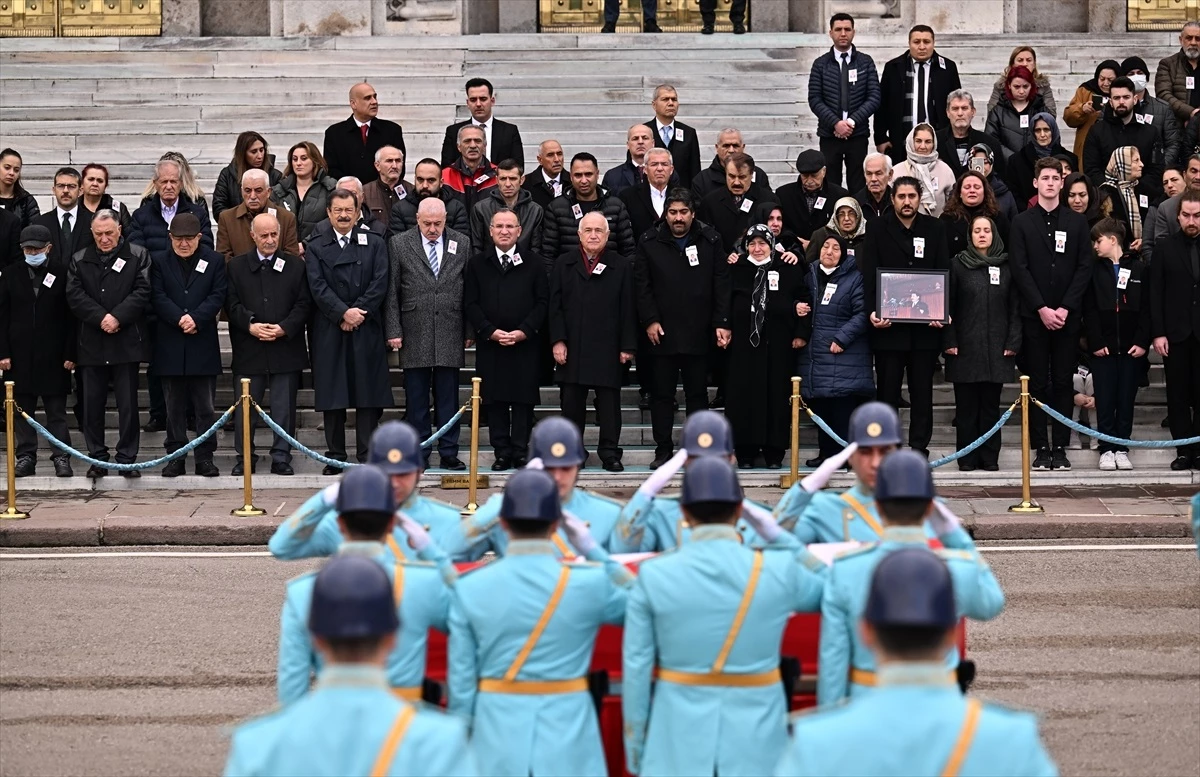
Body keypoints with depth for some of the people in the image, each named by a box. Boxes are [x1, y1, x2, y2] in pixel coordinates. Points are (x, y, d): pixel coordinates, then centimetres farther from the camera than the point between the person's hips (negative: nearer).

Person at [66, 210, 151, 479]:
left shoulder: (138, 256, 4)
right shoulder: (79, 261, 10)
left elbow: (142, 292, -6)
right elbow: (75, 296, -1)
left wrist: (117, 317, -16)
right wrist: (101, 318, -13)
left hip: (127, 342, -2)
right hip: (91, 343, 2)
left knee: (128, 403, 1)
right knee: (92, 404, 5)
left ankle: (127, 458, 8)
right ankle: (97, 458, 13)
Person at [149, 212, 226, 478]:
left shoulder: (214, 262, 6)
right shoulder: (159, 263, 7)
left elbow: (217, 296, -2)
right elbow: (158, 298, -2)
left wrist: (196, 318, -16)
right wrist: (180, 319, -16)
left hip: (202, 344, -1)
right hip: (170, 346, 1)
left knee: (205, 406, 3)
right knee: (174, 406, 6)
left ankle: (205, 457, 8)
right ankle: (175, 457, 11)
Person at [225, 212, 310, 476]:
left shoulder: (296, 265, 6)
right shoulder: (236, 267, 7)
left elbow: (304, 304, 2)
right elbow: (231, 304, 2)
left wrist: (284, 328, -11)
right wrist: (250, 325, -13)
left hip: (286, 347, 0)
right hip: (248, 350, 1)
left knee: (284, 407, 2)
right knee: (245, 407, 3)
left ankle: (281, 458, 10)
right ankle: (245, 457, 13)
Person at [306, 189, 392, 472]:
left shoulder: (374, 244, 9)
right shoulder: (316, 247, 7)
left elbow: (380, 284, 0)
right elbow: (318, 287, -4)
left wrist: (358, 312, -10)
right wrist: (343, 313, -15)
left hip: (366, 331, 0)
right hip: (329, 331, 0)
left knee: (368, 395, -1)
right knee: (332, 397, 2)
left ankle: (368, 456, 4)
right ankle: (335, 456, 8)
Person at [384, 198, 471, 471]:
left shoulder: (462, 244, 7)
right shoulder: (399, 244, 2)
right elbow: (391, 292, 2)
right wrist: (393, 331, -3)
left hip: (450, 334, 1)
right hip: (414, 335, -1)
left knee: (448, 398, 4)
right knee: (416, 399, 4)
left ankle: (449, 454, 9)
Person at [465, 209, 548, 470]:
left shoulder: (534, 264, 6)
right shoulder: (476, 264, 7)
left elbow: (542, 302, 2)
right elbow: (470, 304, 3)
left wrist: (524, 331, -10)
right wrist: (490, 331, -10)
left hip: (525, 343, -1)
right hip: (489, 344, 1)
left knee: (524, 400, 0)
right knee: (494, 401, 1)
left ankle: (520, 451, 6)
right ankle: (502, 453, 6)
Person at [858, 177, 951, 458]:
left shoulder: (934, 230, 7)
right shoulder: (878, 232, 4)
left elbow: (944, 274, 3)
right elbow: (868, 276, -1)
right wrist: (872, 311, -15)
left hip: (925, 326, 1)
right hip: (888, 325, -1)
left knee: (922, 390, 6)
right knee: (887, 390, 4)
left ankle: (919, 446, 12)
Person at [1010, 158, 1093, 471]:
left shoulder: (1077, 222, 9)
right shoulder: (1022, 223, 6)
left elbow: (1084, 268, 3)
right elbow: (1020, 269, -1)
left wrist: (1064, 308, -8)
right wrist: (1042, 309, -10)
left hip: (1067, 315, 1)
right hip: (1034, 315, -1)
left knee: (1063, 383, 2)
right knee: (1038, 384, 1)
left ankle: (1060, 447, 4)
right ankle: (1041, 448, 3)